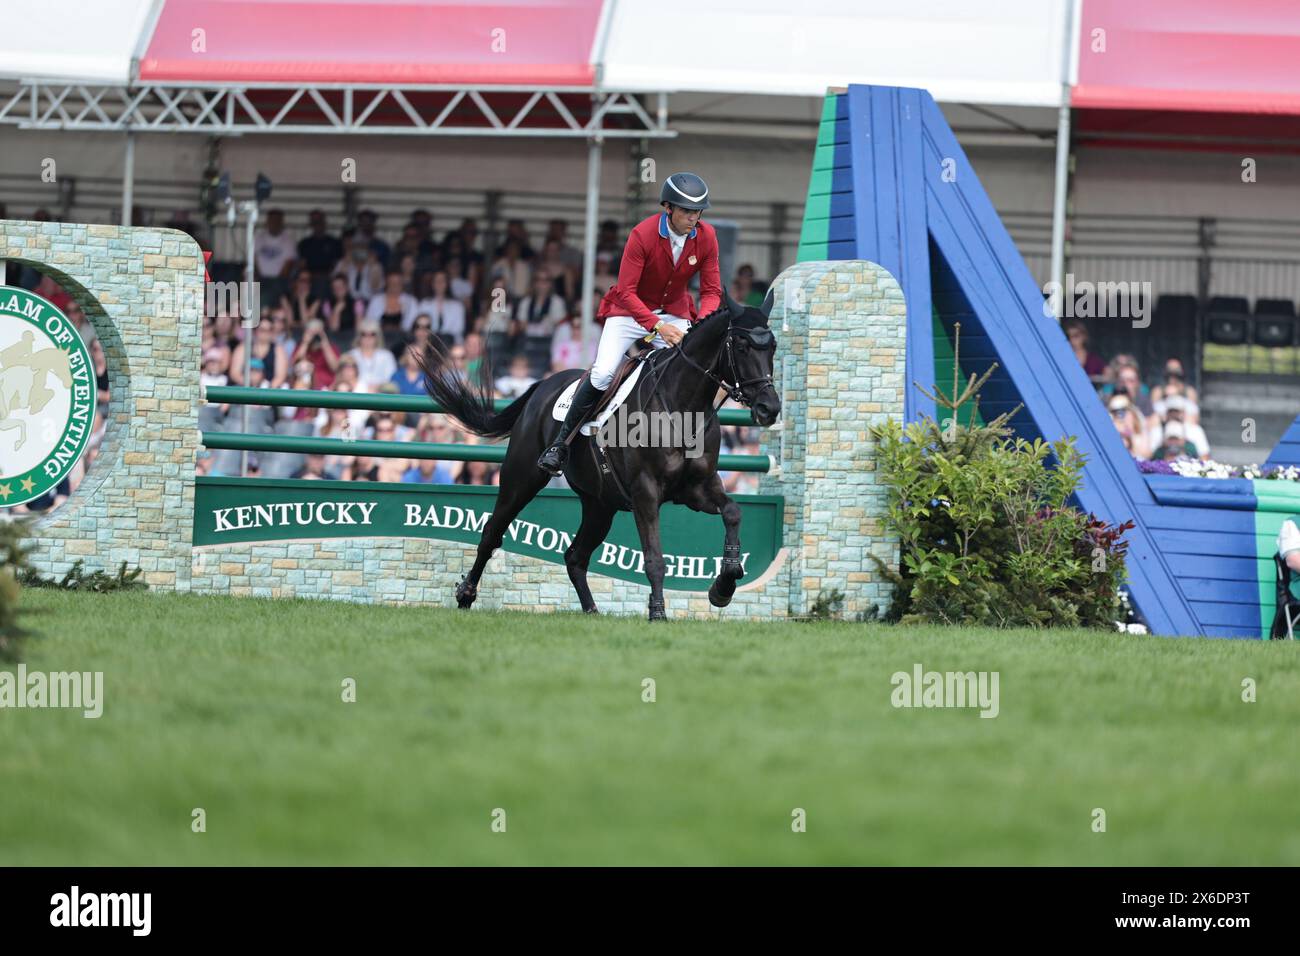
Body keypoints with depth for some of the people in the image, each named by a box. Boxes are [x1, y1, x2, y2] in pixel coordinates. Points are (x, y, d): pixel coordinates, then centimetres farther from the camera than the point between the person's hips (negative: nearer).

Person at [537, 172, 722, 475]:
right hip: (630, 310, -4)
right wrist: (657, 326, -36)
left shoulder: (706, 237, -12)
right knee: (602, 373, -21)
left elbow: (711, 291, -6)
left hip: (674, 312, 4)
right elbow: (626, 292, -25)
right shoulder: (642, 234, -24)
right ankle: (560, 444, -8)